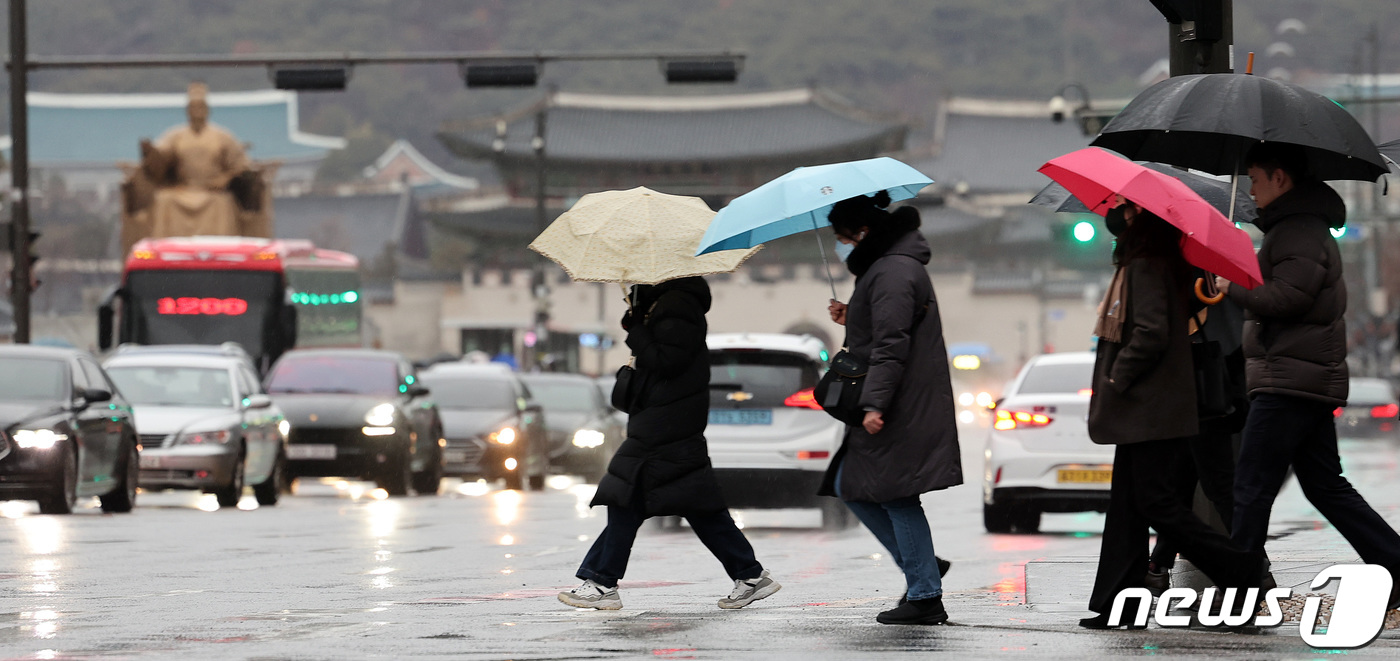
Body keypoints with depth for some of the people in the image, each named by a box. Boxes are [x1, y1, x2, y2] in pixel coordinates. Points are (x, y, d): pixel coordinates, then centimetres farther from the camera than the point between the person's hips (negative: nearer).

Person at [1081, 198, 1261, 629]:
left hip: (1150, 410, -10)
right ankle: (1115, 603, 9)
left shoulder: (1146, 267, -15)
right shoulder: (1162, 264, 15)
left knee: (1155, 502, -9)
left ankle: (1242, 573, -8)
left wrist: (1116, 379, -14)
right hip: (1142, 409, 10)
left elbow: (1152, 334, -22)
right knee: (1126, 502, 9)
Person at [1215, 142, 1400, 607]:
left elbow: (1288, 297, -22)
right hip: (1312, 380, 11)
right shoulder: (1306, 226, 21)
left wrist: (1233, 288, -10)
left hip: (1289, 383, -11)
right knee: (1326, 486, 11)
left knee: (1252, 486, -8)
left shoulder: (1300, 232, -13)